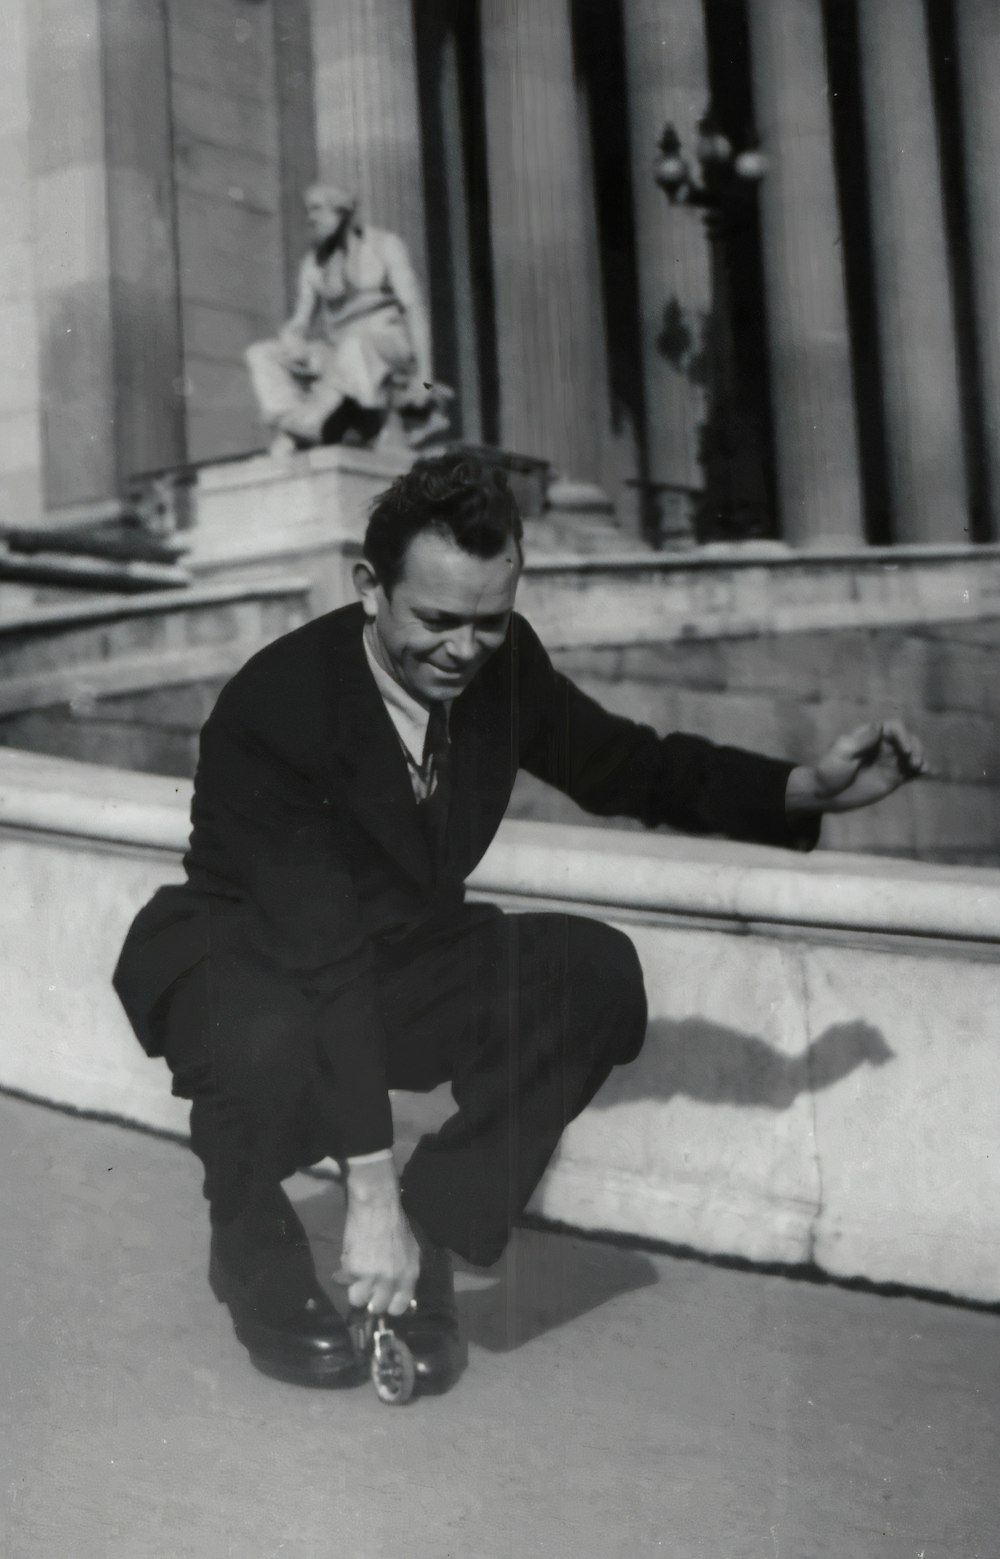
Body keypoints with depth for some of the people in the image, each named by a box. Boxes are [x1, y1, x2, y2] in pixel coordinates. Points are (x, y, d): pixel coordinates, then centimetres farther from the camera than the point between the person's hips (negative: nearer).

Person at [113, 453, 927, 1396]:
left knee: (594, 973, -18)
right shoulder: (276, 704, -29)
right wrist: (370, 1189, -35)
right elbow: (322, 955, -34)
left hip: (400, 953, 5)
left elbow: (624, 767, 3)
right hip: (249, 958, -5)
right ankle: (255, 1258, -4)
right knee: (272, 1047, -39)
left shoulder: (503, 665, -12)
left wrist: (807, 789, -13)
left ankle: (426, 1240, -8)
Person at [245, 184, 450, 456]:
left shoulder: (384, 245, 1)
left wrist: (424, 376, -17)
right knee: (260, 354, -14)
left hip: (389, 349, -5)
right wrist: (293, 349, -16)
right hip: (341, 355, 5)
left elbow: (414, 306, -6)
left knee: (354, 344, -40)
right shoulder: (313, 264, 13)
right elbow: (299, 323, 10)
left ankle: (303, 430, -29)